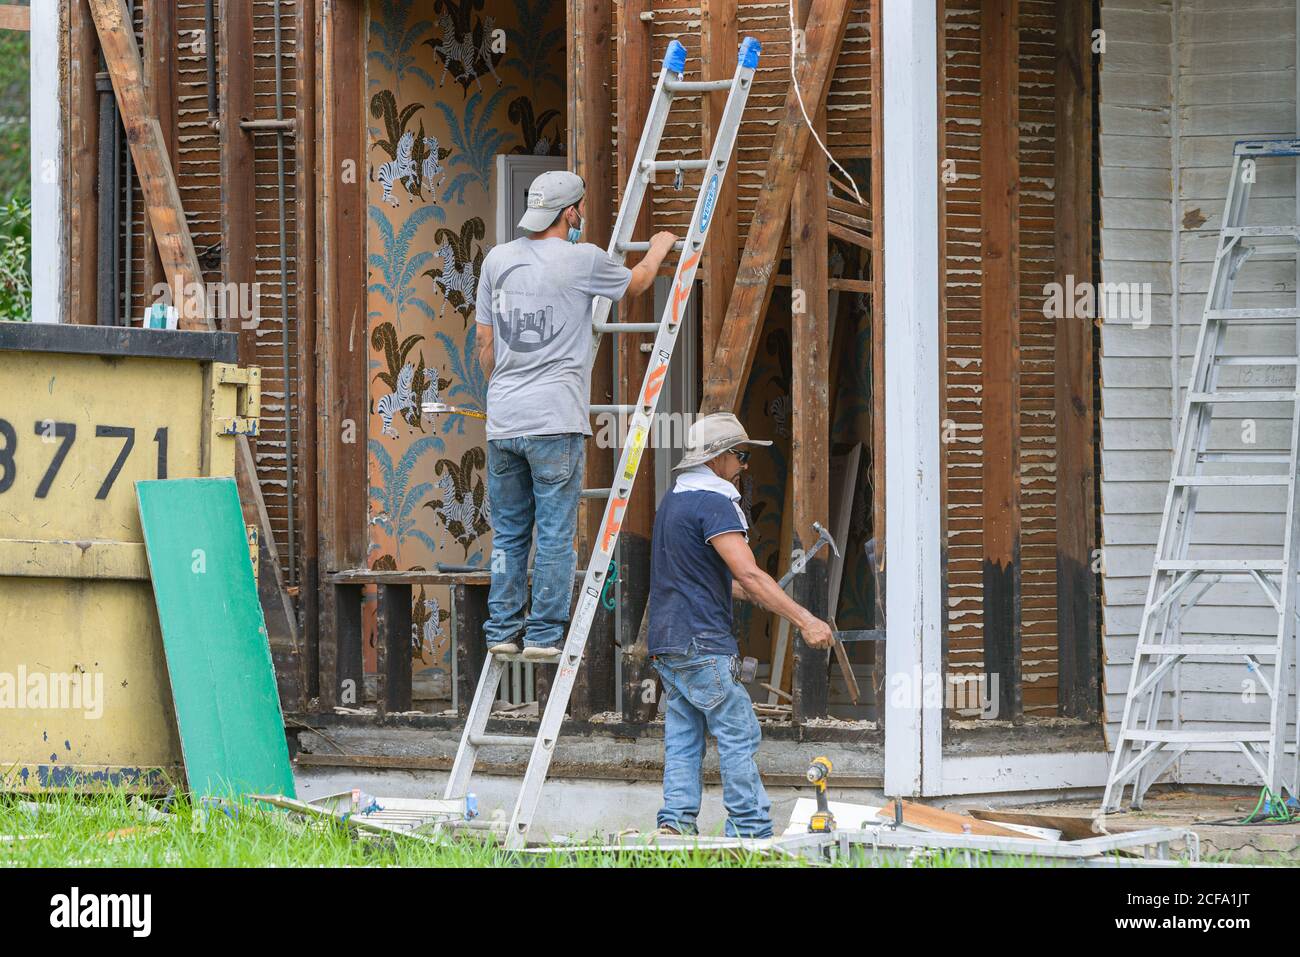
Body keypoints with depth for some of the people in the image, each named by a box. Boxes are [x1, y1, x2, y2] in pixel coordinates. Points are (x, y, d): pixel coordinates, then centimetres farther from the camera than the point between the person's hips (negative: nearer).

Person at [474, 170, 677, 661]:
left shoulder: (498, 259, 8)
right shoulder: (582, 260, -6)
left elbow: (485, 340, 13)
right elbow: (636, 283, 15)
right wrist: (660, 248, 35)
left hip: (502, 418, 5)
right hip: (555, 420, -5)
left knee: (508, 532, 12)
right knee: (555, 533, 0)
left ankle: (502, 631, 14)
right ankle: (544, 635, 0)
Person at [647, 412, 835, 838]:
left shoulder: (673, 500, 18)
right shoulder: (714, 503, -14)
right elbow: (748, 574, -22)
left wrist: (752, 594, 22)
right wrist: (805, 620, -23)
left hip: (667, 643, 9)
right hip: (703, 643, -9)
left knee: (683, 738, 9)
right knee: (738, 734, -4)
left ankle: (675, 821, 2)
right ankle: (751, 828, -4)